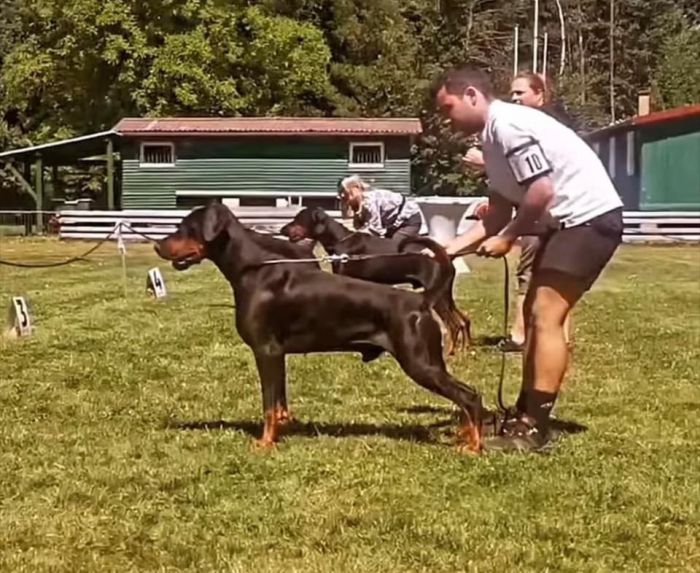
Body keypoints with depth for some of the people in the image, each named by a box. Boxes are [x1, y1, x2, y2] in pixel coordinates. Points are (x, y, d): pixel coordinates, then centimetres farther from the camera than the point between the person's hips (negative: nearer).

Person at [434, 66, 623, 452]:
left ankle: (535, 426, -8)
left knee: (546, 316, -12)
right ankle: (525, 414, 20)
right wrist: (448, 249, 8)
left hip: (590, 217, -11)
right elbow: (498, 214, 15)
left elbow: (542, 192, -23)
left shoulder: (507, 126, -16)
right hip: (568, 221, 11)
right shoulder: (493, 137, 15)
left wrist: (507, 239, -10)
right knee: (535, 314, 12)